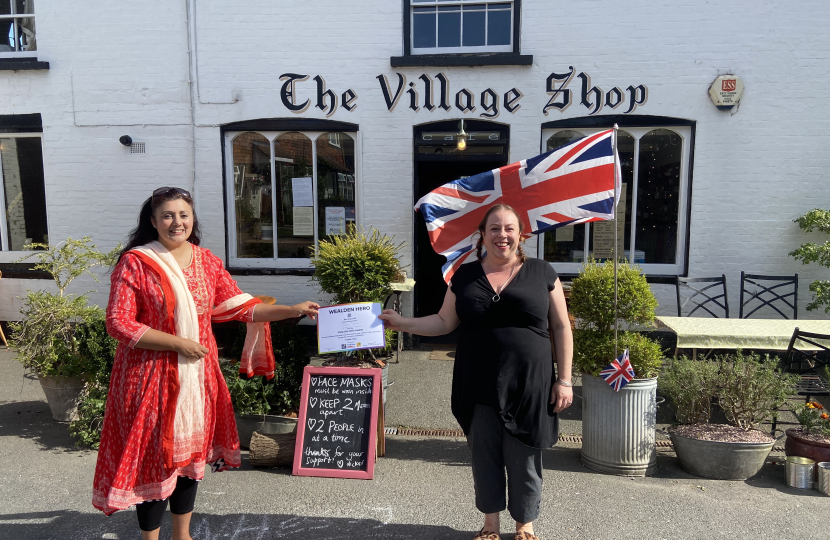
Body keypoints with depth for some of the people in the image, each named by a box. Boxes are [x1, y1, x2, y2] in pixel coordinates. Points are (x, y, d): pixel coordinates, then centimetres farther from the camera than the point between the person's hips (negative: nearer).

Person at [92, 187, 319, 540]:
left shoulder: (206, 261, 4)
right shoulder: (135, 262, -10)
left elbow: (240, 307, 4)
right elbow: (118, 324, -14)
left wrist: (292, 310, -4)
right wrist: (178, 343, -18)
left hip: (197, 375, 5)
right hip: (151, 378, -5)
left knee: (190, 452, 16)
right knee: (154, 457, 5)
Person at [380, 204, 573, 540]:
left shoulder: (541, 273, 1)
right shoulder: (465, 276, 6)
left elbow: (561, 327, 2)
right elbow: (444, 322, 11)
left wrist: (564, 379, -2)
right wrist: (402, 323, 1)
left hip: (528, 388, -2)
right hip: (478, 389, 2)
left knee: (524, 461, 10)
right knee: (484, 458, 14)